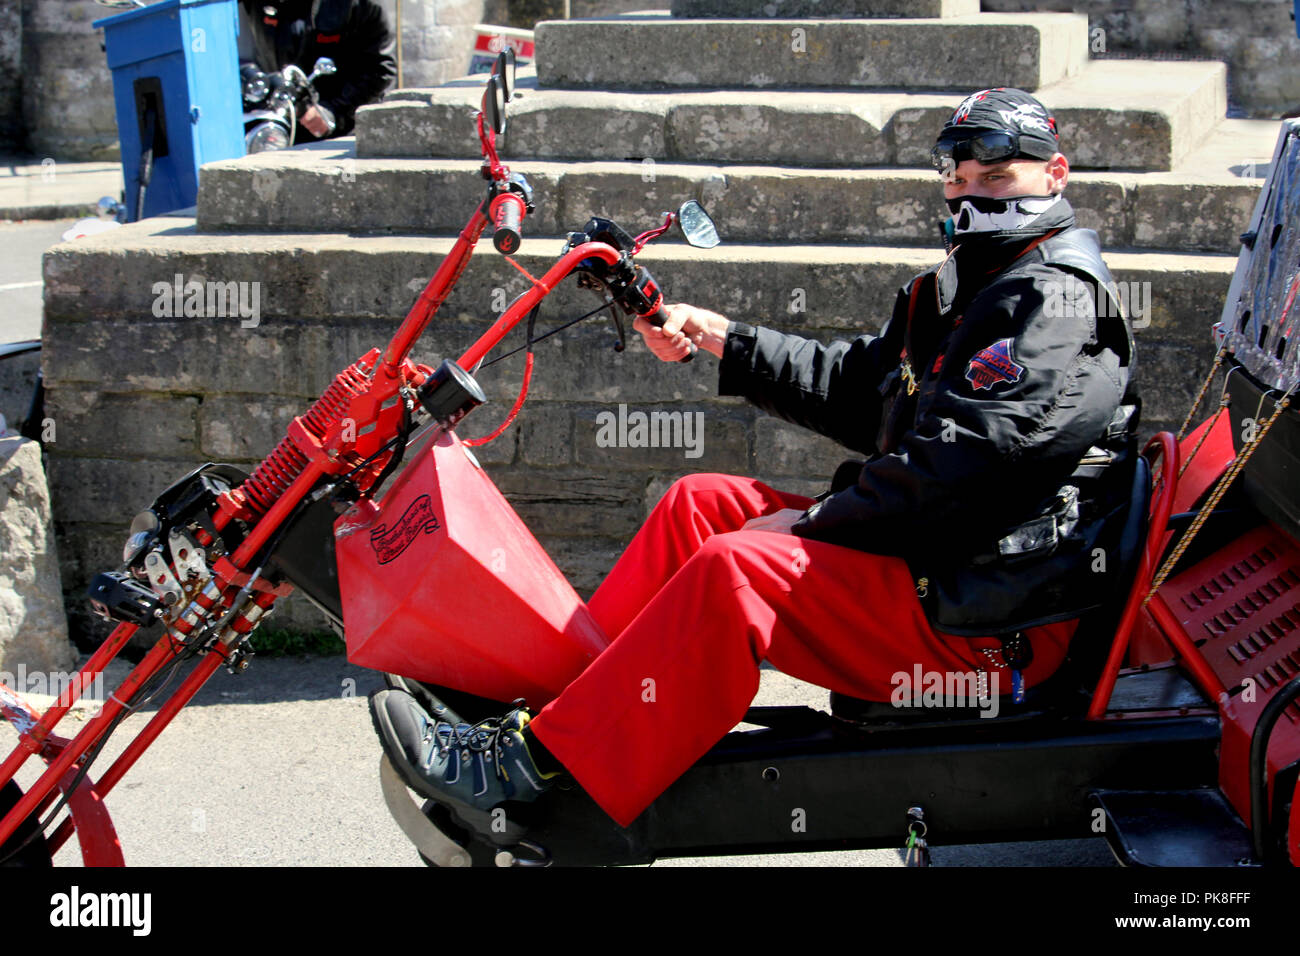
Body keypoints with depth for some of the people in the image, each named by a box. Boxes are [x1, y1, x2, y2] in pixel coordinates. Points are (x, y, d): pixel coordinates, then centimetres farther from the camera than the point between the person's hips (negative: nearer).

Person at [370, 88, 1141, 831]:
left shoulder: (1055, 301, -13)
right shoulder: (968, 289, 20)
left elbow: (952, 464, -23)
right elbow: (853, 389, 21)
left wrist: (808, 522, -17)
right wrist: (716, 337, 14)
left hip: (990, 627, -10)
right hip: (934, 558, 10)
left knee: (737, 569, -26)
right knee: (701, 503, 6)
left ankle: (540, 762, -22)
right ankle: (561, 687, 2)